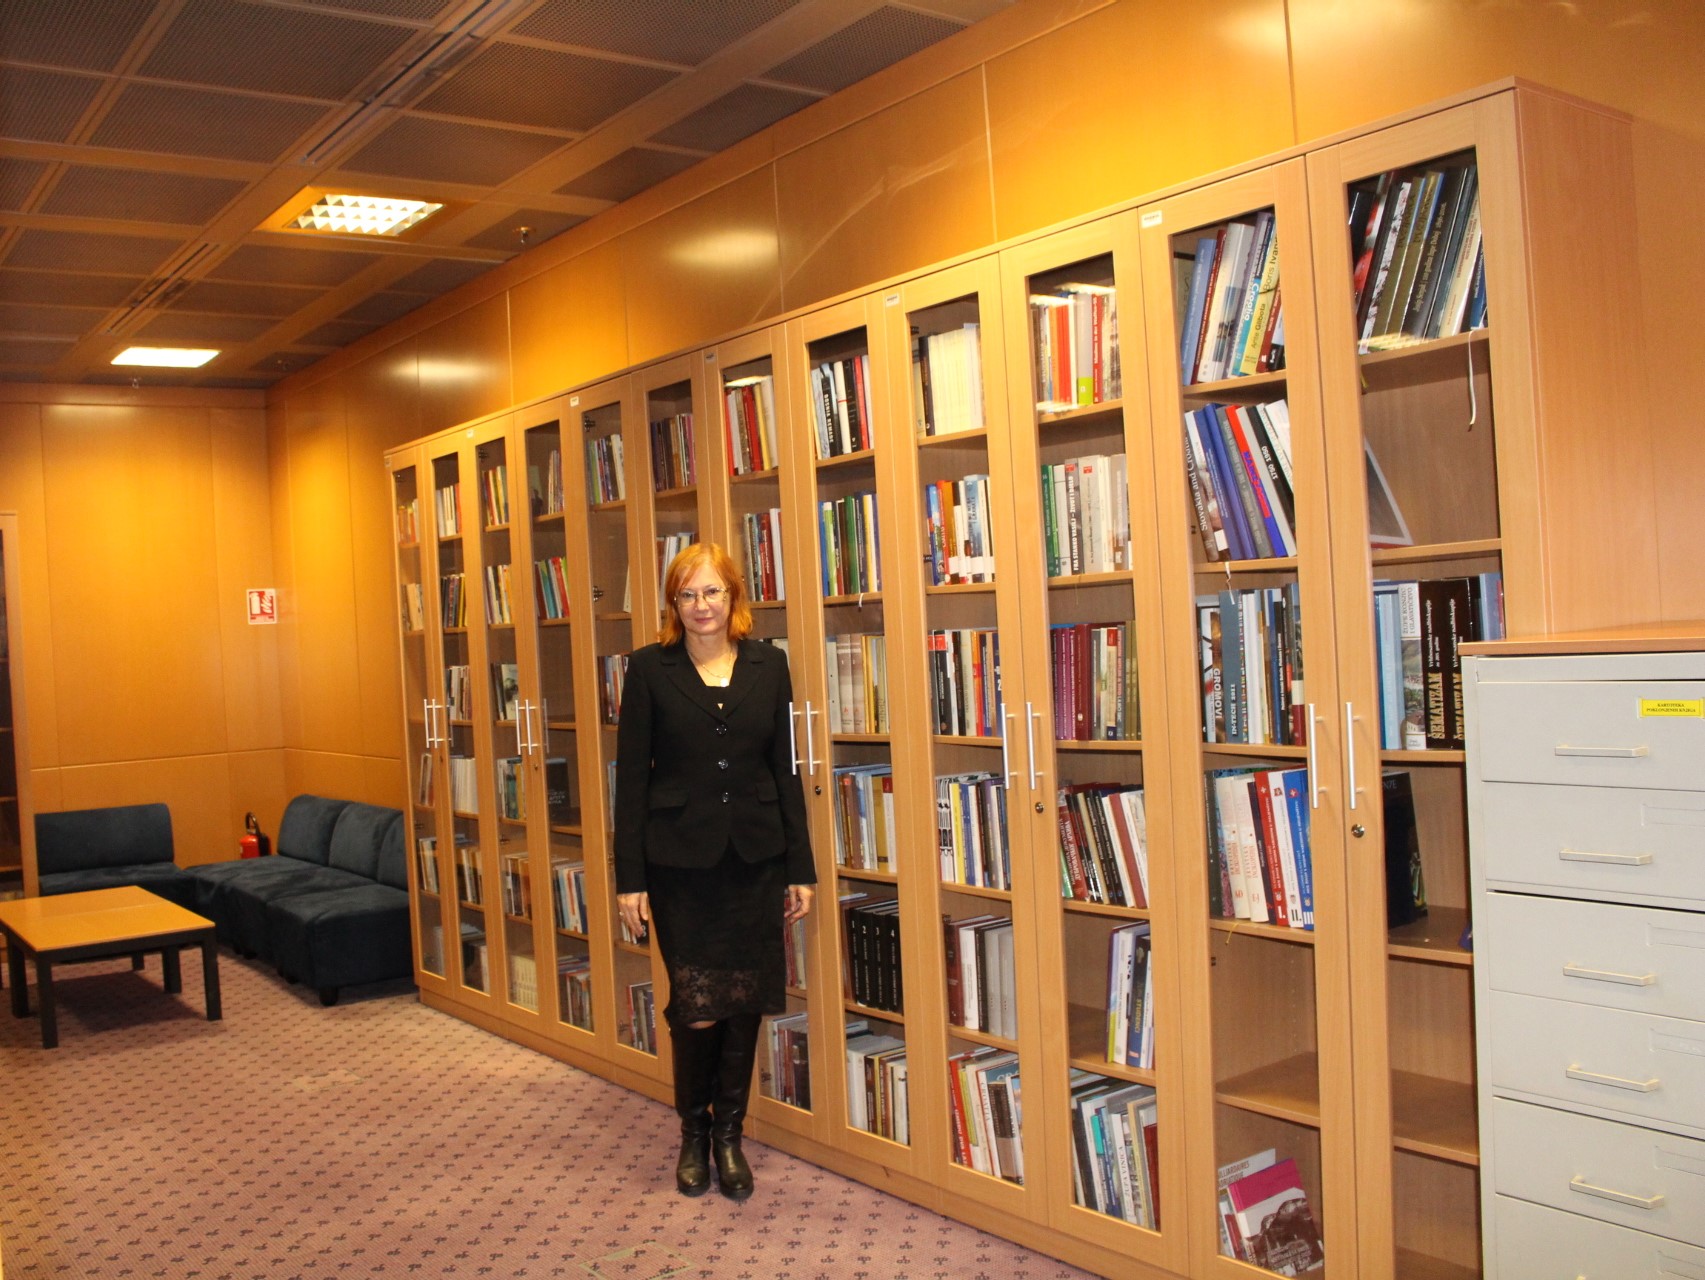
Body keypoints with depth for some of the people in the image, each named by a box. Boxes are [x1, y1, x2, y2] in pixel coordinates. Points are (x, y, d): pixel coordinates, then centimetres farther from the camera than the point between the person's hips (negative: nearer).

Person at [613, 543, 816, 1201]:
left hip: (755, 858, 2)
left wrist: (801, 868, 4)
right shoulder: (650, 668, -2)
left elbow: (786, 768, 6)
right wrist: (629, 879, -6)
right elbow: (631, 776, -2)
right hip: (680, 861, -2)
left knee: (745, 1001, 7)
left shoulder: (768, 664, 4)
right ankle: (693, 1131, 24)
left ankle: (729, 1134, 26)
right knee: (697, 1005, -1)